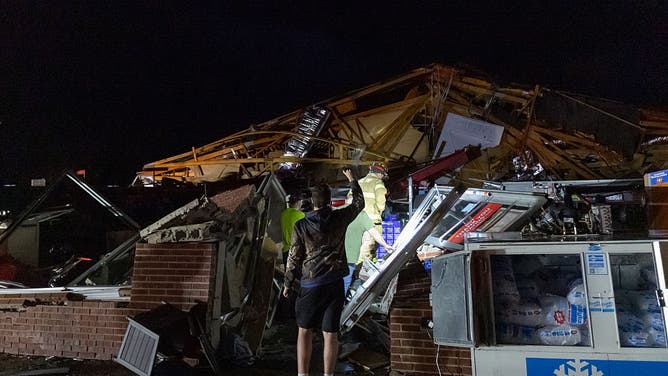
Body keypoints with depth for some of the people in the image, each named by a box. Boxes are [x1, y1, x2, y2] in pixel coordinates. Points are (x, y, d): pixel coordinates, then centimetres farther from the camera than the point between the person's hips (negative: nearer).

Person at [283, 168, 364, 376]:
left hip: (310, 284, -1)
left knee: (304, 330, 13)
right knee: (330, 333, 6)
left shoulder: (301, 226, -7)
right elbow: (359, 202, 15)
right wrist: (351, 179, 29)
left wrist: (288, 284, 10)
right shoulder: (339, 218, -3)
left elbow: (294, 257, -2)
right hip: (335, 283, 2)